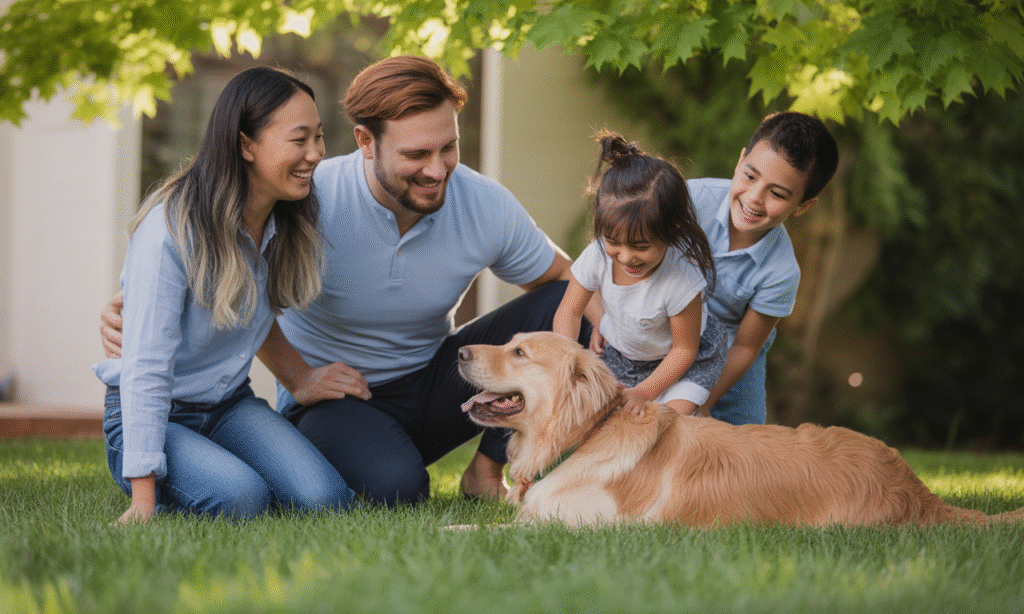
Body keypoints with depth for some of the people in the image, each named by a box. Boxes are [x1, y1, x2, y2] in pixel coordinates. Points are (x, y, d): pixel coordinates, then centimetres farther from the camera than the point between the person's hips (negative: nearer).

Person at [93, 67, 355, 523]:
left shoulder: (292, 224, -4)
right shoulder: (171, 230, -24)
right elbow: (145, 368, -26)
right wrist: (144, 495, -29)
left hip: (230, 405, 6)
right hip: (147, 413, -6)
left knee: (324, 500, -19)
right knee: (241, 499, -32)